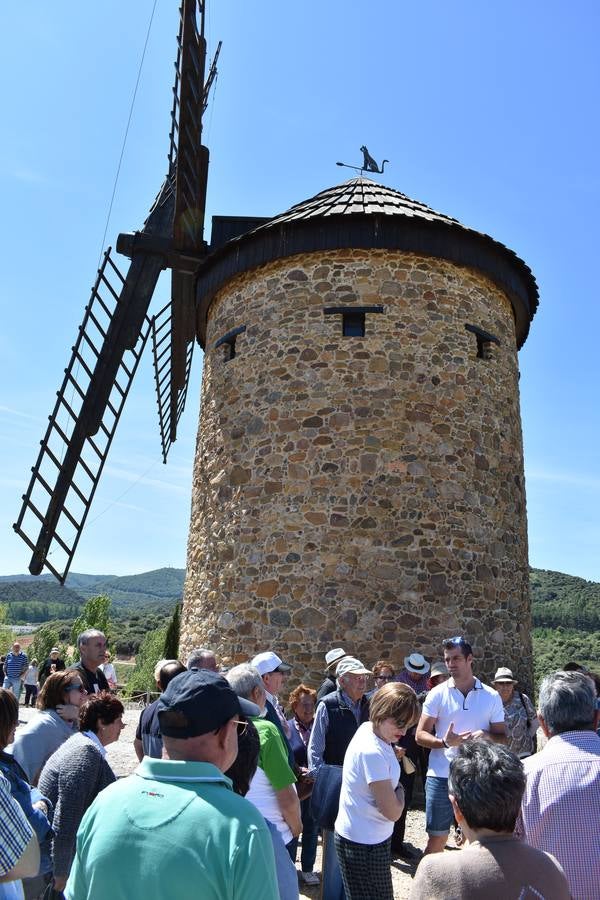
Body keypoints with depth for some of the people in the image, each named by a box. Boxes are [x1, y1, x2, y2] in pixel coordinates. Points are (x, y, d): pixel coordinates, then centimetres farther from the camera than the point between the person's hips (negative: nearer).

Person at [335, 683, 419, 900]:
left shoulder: (368, 728, -2)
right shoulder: (372, 752, -29)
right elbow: (393, 812, -22)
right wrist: (399, 791, -5)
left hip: (369, 838, 9)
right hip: (364, 844, -9)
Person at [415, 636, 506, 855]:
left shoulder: (491, 696, 1)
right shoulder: (437, 694, -2)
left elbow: (503, 737, 6)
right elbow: (420, 735, -2)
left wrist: (486, 736, -17)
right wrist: (445, 742, -21)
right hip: (441, 777, -1)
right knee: (437, 838, 6)